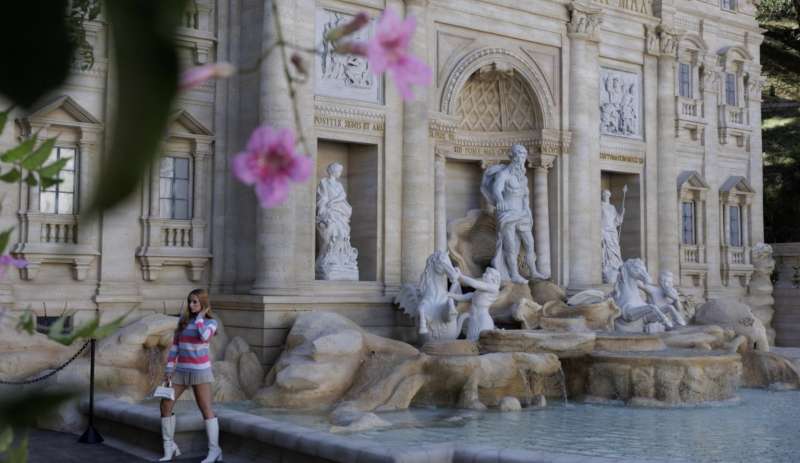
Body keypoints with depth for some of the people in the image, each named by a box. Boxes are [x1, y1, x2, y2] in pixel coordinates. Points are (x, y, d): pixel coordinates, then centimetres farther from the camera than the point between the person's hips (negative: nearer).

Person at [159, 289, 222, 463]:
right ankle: (170, 447, 11)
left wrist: (200, 316, -12)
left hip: (200, 370, -5)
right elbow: (175, 344, 10)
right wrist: (169, 369, 4)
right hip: (181, 370, 5)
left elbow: (204, 336, -27)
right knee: (165, 405, 0)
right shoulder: (183, 319, 8)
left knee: (206, 409, -6)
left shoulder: (211, 322, -4)